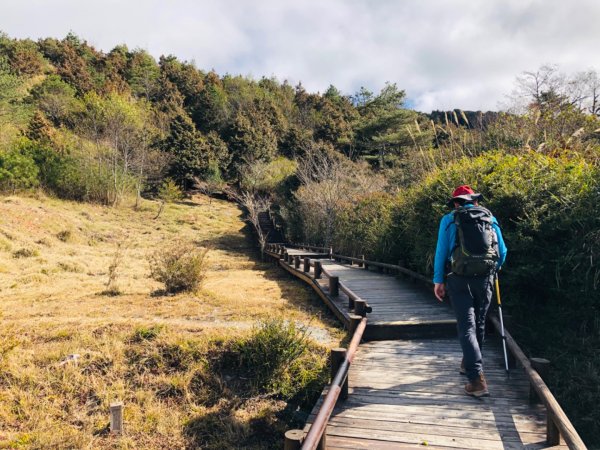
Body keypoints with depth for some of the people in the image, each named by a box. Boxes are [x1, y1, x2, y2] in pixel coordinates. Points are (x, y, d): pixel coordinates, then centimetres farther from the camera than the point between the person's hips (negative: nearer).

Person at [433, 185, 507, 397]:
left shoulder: (449, 220, 4)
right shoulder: (490, 218, 11)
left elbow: (441, 251, -1)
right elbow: (502, 251, 13)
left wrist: (438, 280, 4)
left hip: (460, 279, -3)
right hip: (485, 279, 3)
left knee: (467, 327, -2)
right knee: (479, 324, 18)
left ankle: (477, 378, -11)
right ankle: (469, 364, 36)